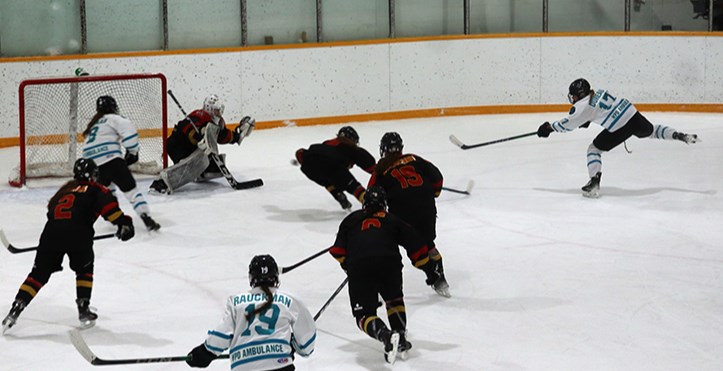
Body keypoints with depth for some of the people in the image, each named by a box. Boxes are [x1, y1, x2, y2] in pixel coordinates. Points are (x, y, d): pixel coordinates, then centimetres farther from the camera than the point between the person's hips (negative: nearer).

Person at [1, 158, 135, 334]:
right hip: (77, 233, -3)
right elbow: (108, 205, -4)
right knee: (84, 269, 23)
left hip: (51, 233, 3)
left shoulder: (65, 189, 31)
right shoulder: (95, 189, 15)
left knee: (39, 274, 11)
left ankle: (14, 311, 1)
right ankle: (84, 310, 18)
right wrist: (123, 222, -5)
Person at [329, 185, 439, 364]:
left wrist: (347, 265, 36)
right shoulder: (392, 220, 26)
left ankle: (386, 336, -24)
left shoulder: (351, 219, 27)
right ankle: (401, 340, 20)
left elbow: (339, 250, 19)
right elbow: (415, 244, 19)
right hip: (389, 264, 1)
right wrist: (429, 268, 27)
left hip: (359, 267, -1)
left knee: (364, 314, 4)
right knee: (394, 300, 30)